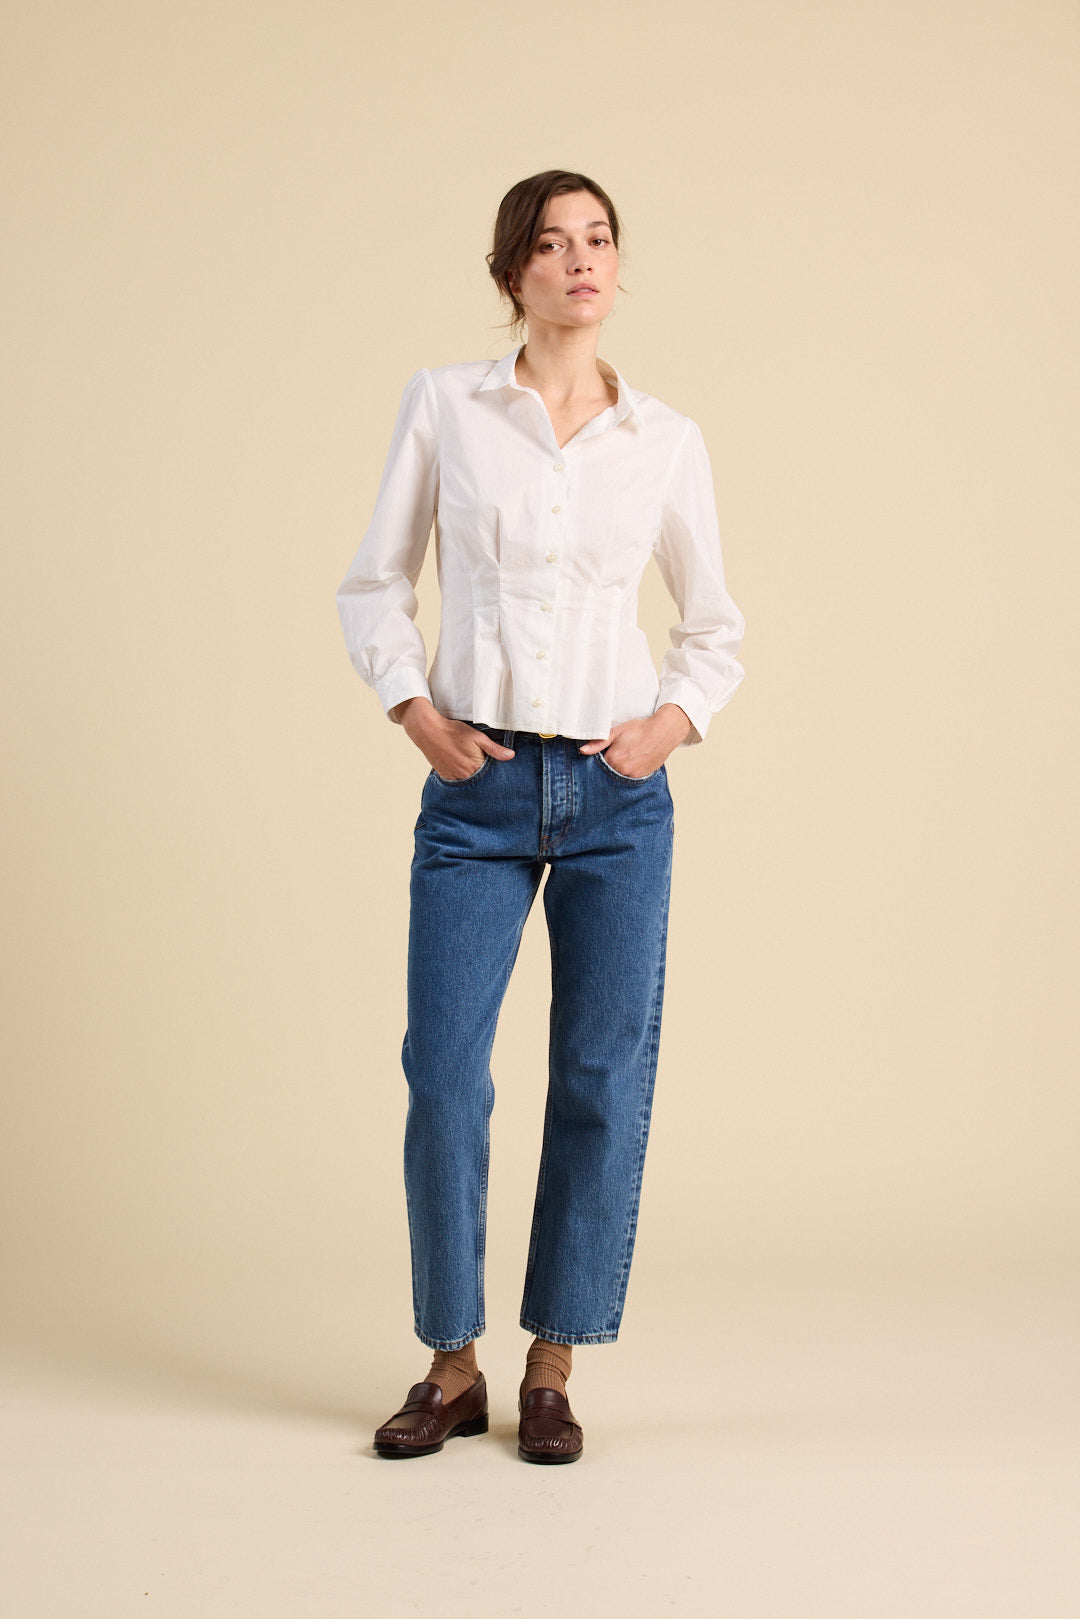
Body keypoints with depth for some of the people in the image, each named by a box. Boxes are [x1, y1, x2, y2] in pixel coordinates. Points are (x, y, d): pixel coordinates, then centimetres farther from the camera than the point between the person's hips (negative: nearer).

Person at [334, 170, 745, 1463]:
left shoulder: (667, 440, 5)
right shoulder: (442, 405, 2)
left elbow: (716, 624, 14)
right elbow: (375, 588, 7)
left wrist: (674, 723, -3)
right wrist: (417, 715, -5)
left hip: (617, 794, 1)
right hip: (477, 791, -1)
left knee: (603, 1078, 2)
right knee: (443, 1072, -2)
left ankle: (551, 1370, 17)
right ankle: (452, 1366, 16)